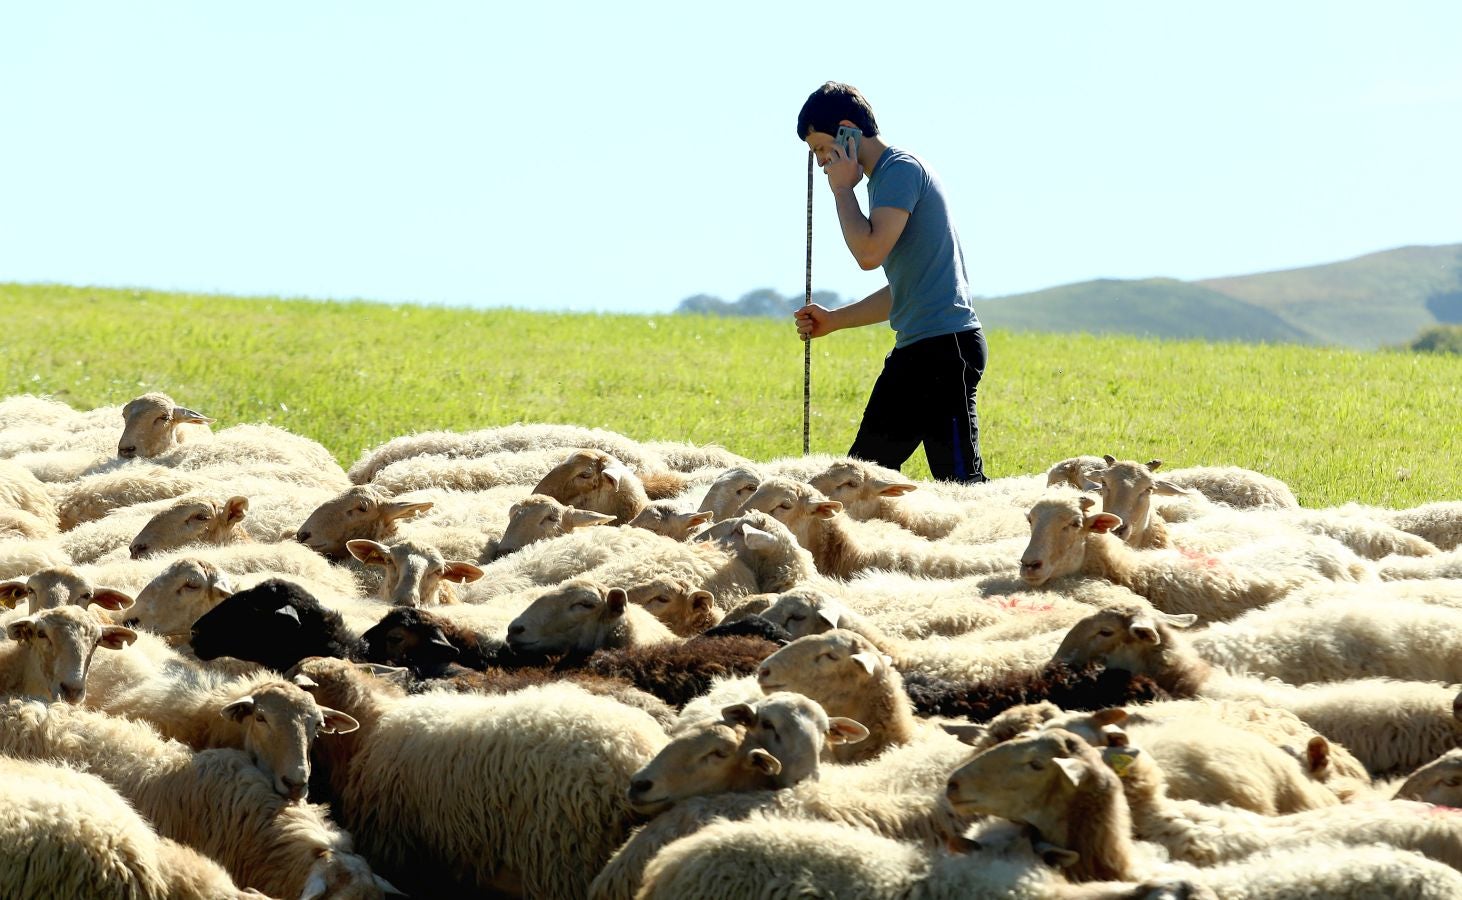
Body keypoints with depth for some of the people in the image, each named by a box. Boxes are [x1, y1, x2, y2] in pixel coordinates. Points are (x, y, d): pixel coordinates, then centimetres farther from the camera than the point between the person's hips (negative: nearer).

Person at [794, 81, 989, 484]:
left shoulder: (901, 168, -9)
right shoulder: (887, 177, 21)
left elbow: (869, 252, -23)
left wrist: (843, 188, -8)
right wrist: (833, 320, 22)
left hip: (944, 343, -11)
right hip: (915, 350, 11)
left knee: (959, 479, -15)